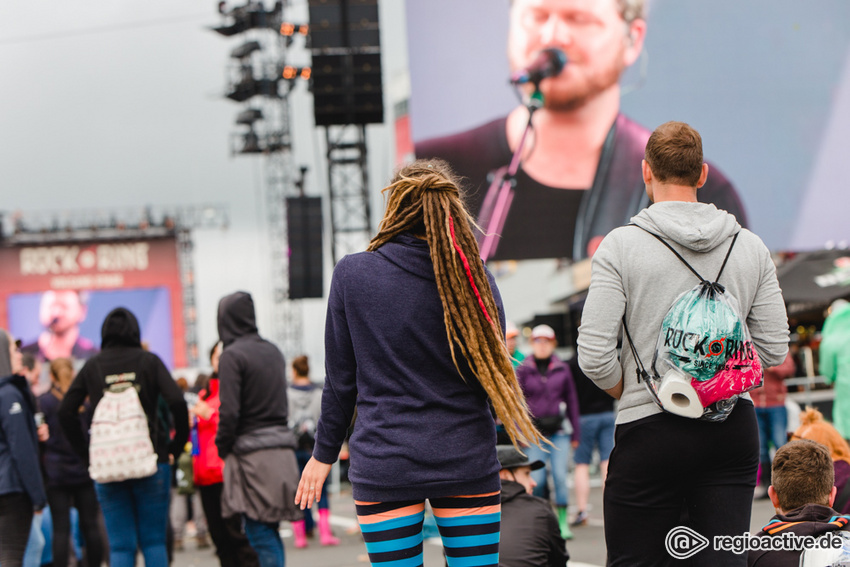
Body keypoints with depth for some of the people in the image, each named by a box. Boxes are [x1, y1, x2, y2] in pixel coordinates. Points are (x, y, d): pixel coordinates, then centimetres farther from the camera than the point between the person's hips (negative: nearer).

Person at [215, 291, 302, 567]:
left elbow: (229, 411, -16)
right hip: (282, 450, 7)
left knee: (259, 533, -6)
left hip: (252, 455, -7)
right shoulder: (273, 351, 13)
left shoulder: (233, 355, -10)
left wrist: (223, 448, -1)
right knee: (270, 532, 13)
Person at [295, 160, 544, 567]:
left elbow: (341, 379, 0)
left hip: (383, 463, -1)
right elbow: (494, 368, 3)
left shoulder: (352, 274, -5)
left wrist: (324, 454, 11)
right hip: (466, 460, 1)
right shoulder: (474, 277, -3)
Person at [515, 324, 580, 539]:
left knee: (560, 476, -7)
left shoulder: (562, 369, 8)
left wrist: (575, 433, 11)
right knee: (536, 479, -7)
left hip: (559, 432, 1)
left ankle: (563, 520, 2)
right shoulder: (523, 370, 4)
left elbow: (572, 401, 12)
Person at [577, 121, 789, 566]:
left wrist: (630, 394, 8)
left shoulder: (621, 245, -6)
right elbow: (774, 349, 6)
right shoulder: (750, 246, 5)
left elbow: (594, 357, -11)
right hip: (734, 426, 3)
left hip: (650, 431, -3)